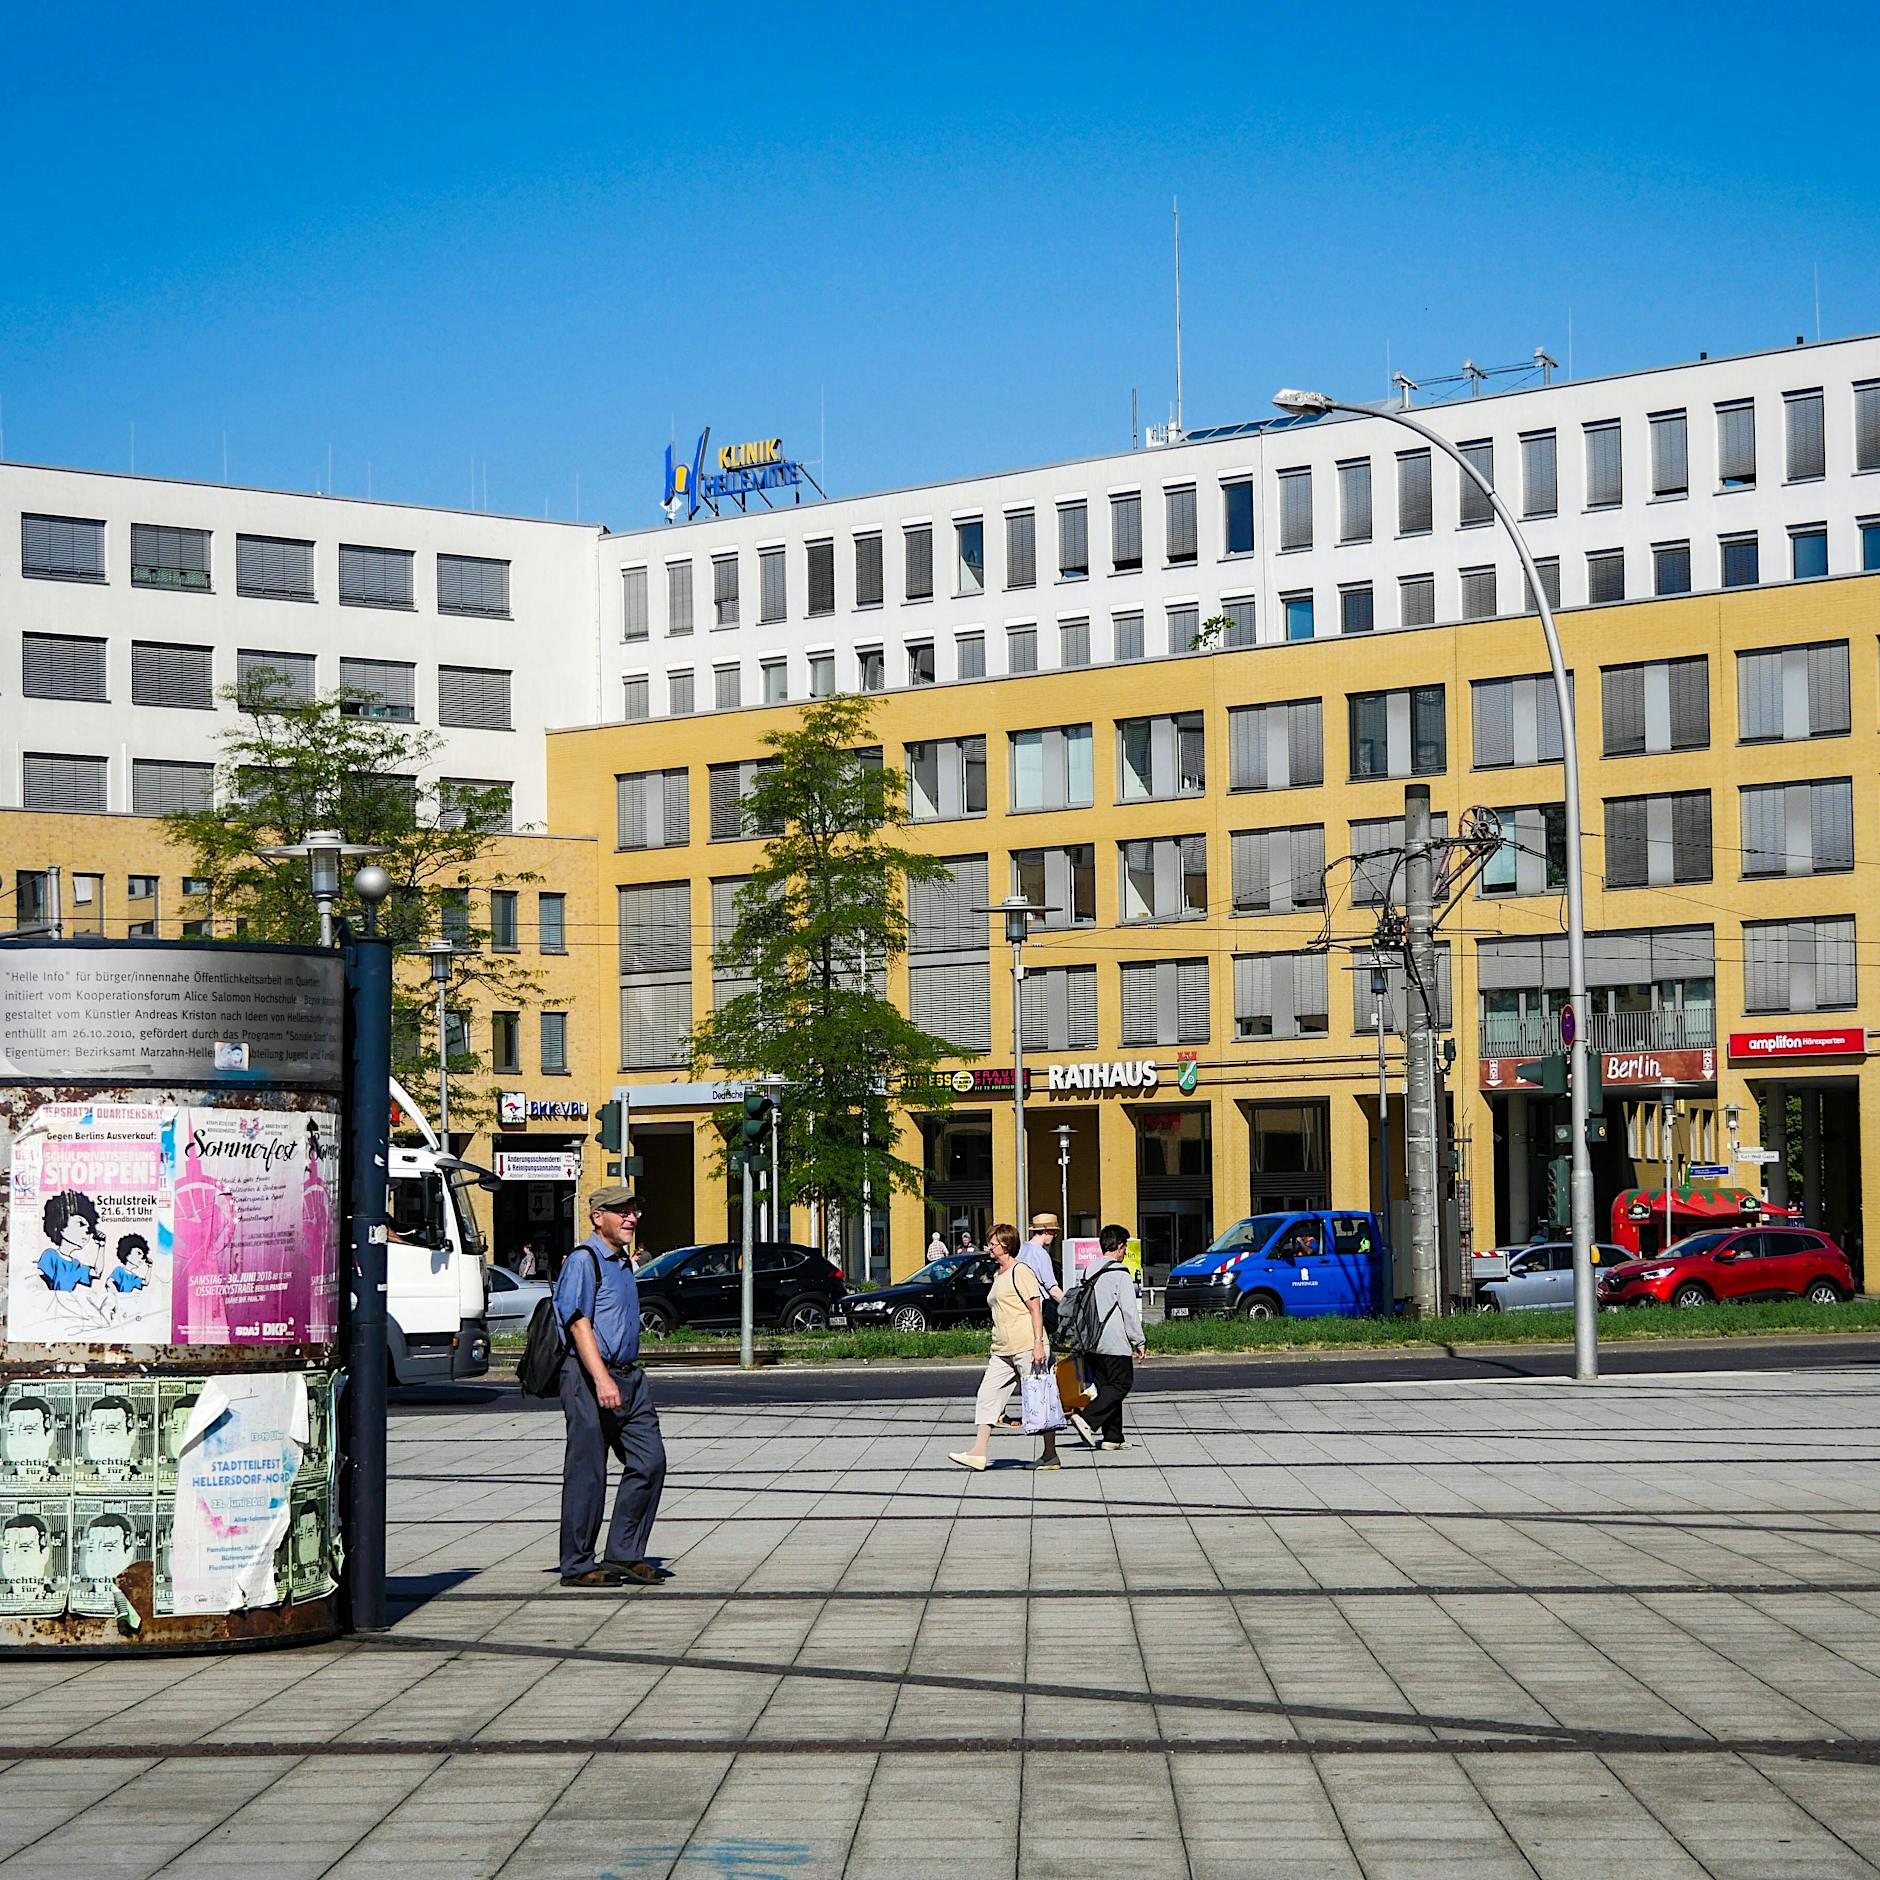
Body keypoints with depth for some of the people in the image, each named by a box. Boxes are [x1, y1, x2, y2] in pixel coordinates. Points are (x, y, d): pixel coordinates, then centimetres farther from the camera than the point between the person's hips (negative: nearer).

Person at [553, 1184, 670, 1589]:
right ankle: (578, 1566, 4)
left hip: (629, 1376, 9)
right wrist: (601, 1379, -28)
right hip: (589, 1377, -9)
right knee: (587, 1472, -3)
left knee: (649, 1462, 3)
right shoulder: (584, 1260, -9)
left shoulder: (623, 1261, 19)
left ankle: (624, 1555, 10)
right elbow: (579, 1325, -19)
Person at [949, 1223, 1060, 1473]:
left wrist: (1038, 1344, -20)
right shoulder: (999, 1276, 19)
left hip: (1027, 1348, -10)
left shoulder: (1020, 1272, -9)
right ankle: (978, 1452, -1)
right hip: (1003, 1352, 10)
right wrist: (995, 1348, 24)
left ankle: (1051, 1456, 5)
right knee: (987, 1397, 1)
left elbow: (1035, 1309, -14)